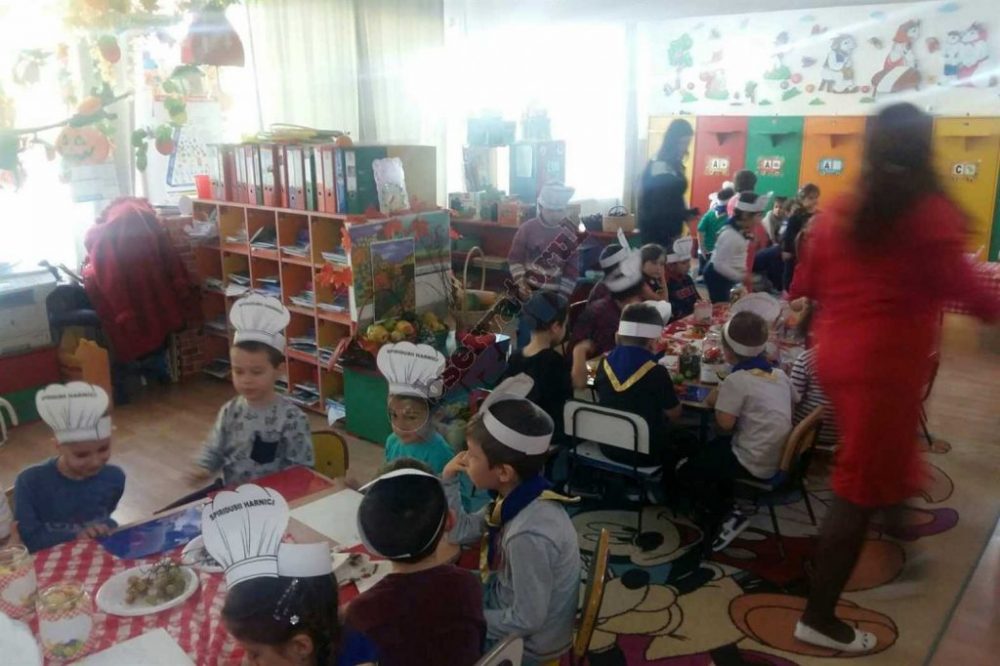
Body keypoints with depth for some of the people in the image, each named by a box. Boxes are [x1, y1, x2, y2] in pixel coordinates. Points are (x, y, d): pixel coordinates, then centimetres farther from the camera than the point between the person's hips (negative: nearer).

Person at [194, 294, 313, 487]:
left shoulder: (291, 418, -15)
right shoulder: (229, 411, 1)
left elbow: (301, 468, -12)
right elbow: (213, 449, 11)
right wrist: (202, 469, -7)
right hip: (231, 492, 6)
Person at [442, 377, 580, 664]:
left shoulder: (529, 535, -37)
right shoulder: (516, 497, -11)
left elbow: (527, 621, -27)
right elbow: (460, 532, 4)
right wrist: (448, 480, -8)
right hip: (510, 599, 7)